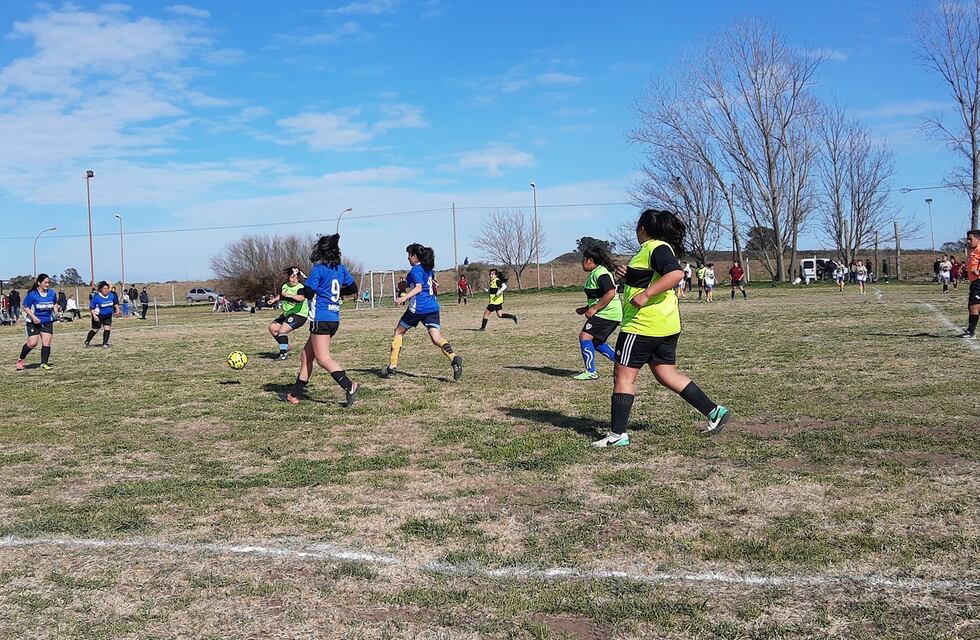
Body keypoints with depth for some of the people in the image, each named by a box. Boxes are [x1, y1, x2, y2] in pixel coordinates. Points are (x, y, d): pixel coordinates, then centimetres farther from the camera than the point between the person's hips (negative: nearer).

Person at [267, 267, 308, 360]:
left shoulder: (300, 288, -17)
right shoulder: (285, 286, 7)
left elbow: (302, 298, -40)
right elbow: (280, 296, 30)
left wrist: (289, 295, -48)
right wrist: (274, 300, 13)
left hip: (299, 314, -9)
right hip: (287, 314, 9)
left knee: (282, 330, -22)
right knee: (272, 327, 11)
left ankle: (283, 354, -15)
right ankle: (286, 347, 20)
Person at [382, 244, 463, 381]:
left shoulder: (416, 269, -6)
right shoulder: (428, 268, 17)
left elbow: (418, 288, -19)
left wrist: (404, 298, -27)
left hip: (418, 308, -7)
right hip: (432, 307, 7)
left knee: (398, 332, 12)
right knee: (437, 338, -4)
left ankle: (392, 366, 14)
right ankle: (454, 358, -31)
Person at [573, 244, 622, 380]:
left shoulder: (600, 273, -15)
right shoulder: (595, 273, 18)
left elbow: (610, 293, -26)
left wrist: (594, 309, -23)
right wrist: (586, 309, 18)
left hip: (607, 313, -11)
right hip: (607, 313, 11)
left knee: (585, 336, -14)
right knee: (596, 342, 18)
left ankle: (591, 372, -12)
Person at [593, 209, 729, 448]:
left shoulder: (656, 248, -13)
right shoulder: (654, 249, 19)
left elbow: (676, 273, -29)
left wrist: (645, 294, -33)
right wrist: (628, 277, 10)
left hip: (643, 325, -10)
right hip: (666, 325, 10)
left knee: (623, 375, -4)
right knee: (667, 374, 15)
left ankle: (618, 434, -1)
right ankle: (714, 412, 15)